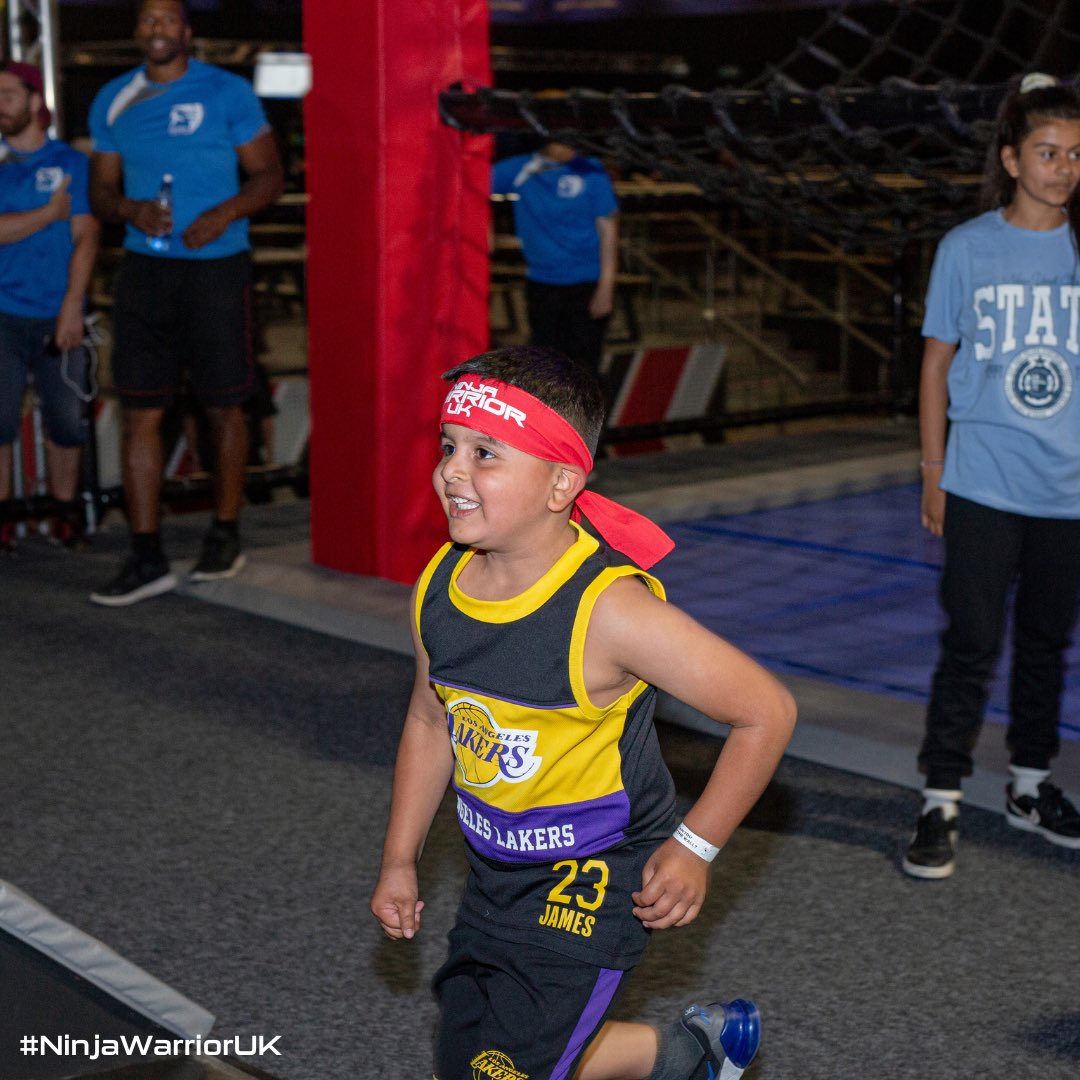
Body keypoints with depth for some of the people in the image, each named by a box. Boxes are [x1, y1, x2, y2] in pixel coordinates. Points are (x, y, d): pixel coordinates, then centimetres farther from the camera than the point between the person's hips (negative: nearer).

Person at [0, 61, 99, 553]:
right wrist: (51, 212, -7)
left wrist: (71, 307, -10)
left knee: (67, 420, 3)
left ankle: (65, 508, 21)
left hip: (59, 316, 0)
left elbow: (85, 239, -2)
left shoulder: (71, 163, 4)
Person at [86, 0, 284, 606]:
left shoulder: (227, 93, -1)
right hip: (145, 269, 3)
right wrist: (131, 209, -10)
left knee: (225, 407, 6)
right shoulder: (113, 101, 10)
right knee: (141, 414, -1)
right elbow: (101, 190, 13)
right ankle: (148, 560, 3)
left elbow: (269, 176, -1)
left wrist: (224, 213, -19)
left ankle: (226, 535, 23)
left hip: (216, 266, -3)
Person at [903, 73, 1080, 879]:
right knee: (972, 645, -2)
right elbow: (938, 361, 4)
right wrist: (933, 472, 2)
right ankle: (941, 804, 8)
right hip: (985, 484, -2)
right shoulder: (967, 248, -2)